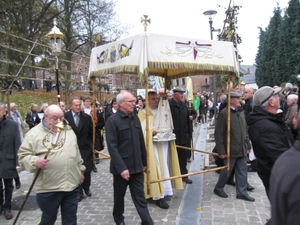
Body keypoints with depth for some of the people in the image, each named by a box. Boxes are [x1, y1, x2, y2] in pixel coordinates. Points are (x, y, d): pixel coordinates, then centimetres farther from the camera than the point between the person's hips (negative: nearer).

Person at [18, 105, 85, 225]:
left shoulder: (69, 131, 9)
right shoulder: (34, 133, -6)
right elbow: (23, 155, -7)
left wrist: (80, 169, 21)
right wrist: (34, 161, -25)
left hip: (71, 185, 4)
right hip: (48, 188, -4)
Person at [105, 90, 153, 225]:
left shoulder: (135, 118, 6)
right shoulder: (112, 121, -12)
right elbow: (112, 147, -18)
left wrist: (144, 162, 14)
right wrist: (121, 167, -22)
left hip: (136, 166, 4)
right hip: (122, 167, -4)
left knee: (140, 198, 7)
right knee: (119, 195, 17)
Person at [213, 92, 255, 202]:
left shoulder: (240, 112, 9)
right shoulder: (224, 113, -13)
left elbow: (245, 130, 17)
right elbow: (218, 134, -13)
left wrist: (248, 144, 14)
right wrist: (221, 150, -15)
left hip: (242, 149, 6)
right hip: (230, 150, -6)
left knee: (242, 171, 10)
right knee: (227, 170, 7)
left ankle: (242, 192, 22)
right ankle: (218, 188, 27)